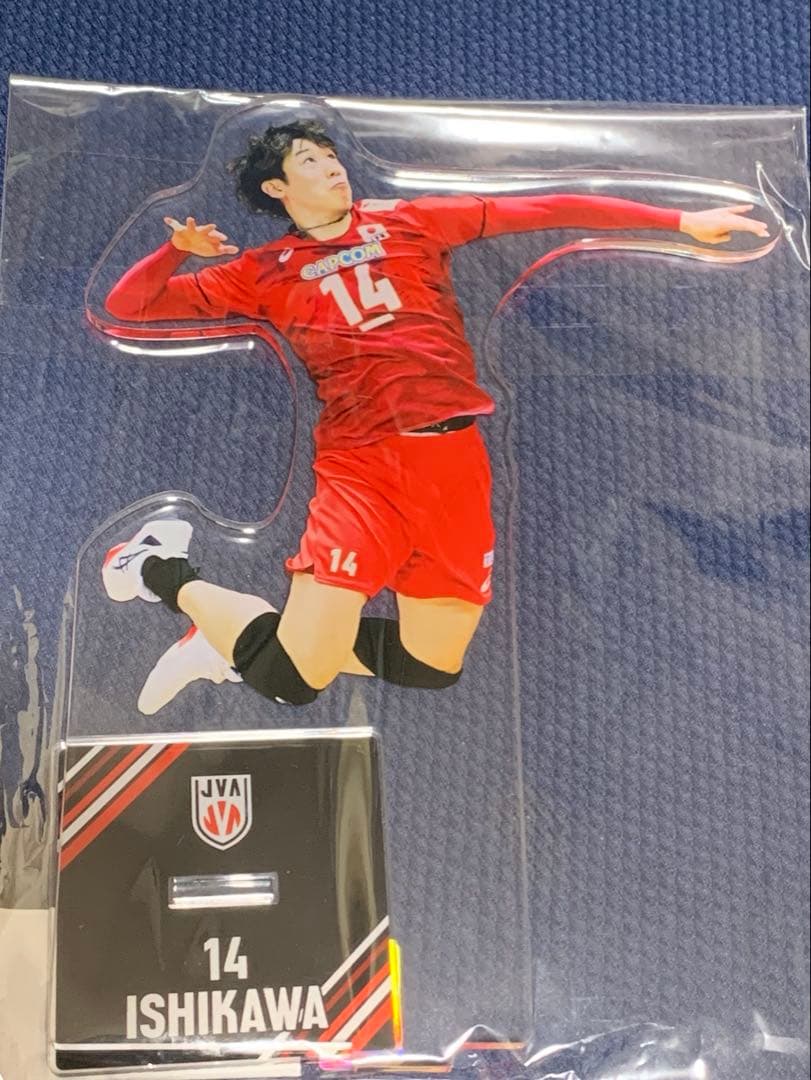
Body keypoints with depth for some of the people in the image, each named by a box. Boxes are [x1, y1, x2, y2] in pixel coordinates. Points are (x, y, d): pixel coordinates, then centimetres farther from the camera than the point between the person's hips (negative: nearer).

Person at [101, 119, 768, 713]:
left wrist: (680, 221, 10)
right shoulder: (265, 272, 12)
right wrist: (177, 250, -7)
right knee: (292, 682, -10)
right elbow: (126, 306, 13)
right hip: (362, 467, -3)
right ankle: (164, 570, 16)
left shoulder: (409, 221, 16)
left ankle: (245, 643, 25)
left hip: (456, 461, 4)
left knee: (432, 669, 8)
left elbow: (545, 210, 12)